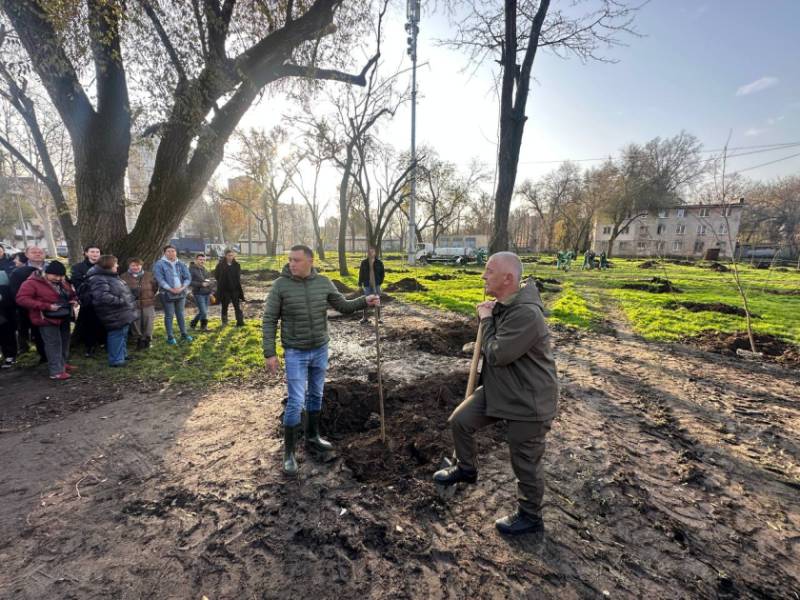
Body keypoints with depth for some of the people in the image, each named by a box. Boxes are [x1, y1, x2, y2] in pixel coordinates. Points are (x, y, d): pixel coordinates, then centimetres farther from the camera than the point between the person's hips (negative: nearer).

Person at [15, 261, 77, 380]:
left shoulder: (62, 282, 9)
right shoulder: (32, 283, -13)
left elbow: (71, 293, 24)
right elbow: (21, 299, -19)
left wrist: (74, 300, -1)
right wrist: (47, 306, -25)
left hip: (64, 317, 7)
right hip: (47, 319, -7)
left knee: (64, 342, 15)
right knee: (54, 344, -6)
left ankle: (63, 363, 30)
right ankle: (56, 371, -2)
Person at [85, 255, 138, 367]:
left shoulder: (110, 276, 14)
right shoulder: (98, 279, -19)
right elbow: (103, 296, -31)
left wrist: (130, 302, 15)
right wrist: (121, 301, -25)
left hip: (122, 314, 11)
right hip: (116, 316, -11)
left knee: (123, 335, 21)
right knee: (117, 336, -2)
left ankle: (122, 354, 35)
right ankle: (116, 360, 8)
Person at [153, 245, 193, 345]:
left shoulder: (181, 264, 8)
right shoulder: (159, 264, -5)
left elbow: (188, 277, 3)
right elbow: (160, 279, -13)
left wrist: (182, 287, -12)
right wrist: (171, 289, -20)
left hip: (181, 293, 4)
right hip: (167, 294, -4)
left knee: (181, 314, 14)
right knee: (169, 316, 3)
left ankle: (183, 334, 24)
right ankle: (170, 336, 12)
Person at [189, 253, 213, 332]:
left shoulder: (203, 269, 16)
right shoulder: (191, 269, -7)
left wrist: (210, 291, 19)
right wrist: (201, 284, -21)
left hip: (206, 293, 7)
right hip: (198, 293, -7)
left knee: (203, 311, 12)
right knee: (204, 312, -8)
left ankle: (193, 323, 31)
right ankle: (203, 327, 10)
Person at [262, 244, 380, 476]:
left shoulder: (323, 283, -4)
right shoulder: (281, 285, -12)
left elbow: (344, 306, 4)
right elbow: (269, 320, -9)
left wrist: (365, 301, -13)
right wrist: (270, 353, -12)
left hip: (320, 349, 4)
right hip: (295, 353, -4)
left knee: (316, 396, 17)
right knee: (296, 402, -2)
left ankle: (312, 438, 36)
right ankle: (289, 452, 15)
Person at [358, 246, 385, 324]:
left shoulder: (379, 262, 1)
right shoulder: (364, 262, 2)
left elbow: (382, 273, 8)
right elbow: (361, 274, 4)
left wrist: (380, 282, -1)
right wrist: (360, 284, 0)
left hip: (376, 285, 0)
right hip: (367, 285, 0)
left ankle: (378, 318, 13)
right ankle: (365, 318, 14)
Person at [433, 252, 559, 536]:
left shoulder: (526, 313, -30)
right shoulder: (500, 305, 0)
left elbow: (497, 355, -27)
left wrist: (486, 320, -17)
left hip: (528, 400, -8)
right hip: (498, 389, 8)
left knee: (525, 462, 10)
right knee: (460, 420, 10)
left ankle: (530, 517, 35)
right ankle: (466, 468, 37)